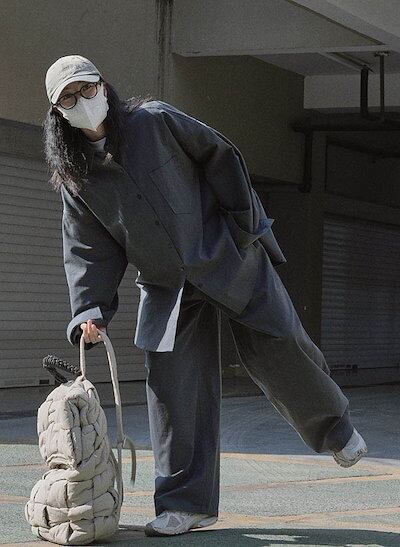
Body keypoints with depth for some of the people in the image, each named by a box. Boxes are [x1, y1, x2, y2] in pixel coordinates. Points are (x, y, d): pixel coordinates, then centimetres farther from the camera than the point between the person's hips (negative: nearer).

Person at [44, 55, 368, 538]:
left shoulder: (155, 121, -9)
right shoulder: (74, 179, -1)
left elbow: (220, 157, -2)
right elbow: (88, 251, 2)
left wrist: (245, 226, -5)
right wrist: (90, 312, -10)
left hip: (228, 257, -3)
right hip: (166, 287, 3)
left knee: (277, 349, -4)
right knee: (171, 386, -5)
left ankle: (334, 428, 25)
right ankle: (186, 503, 3)